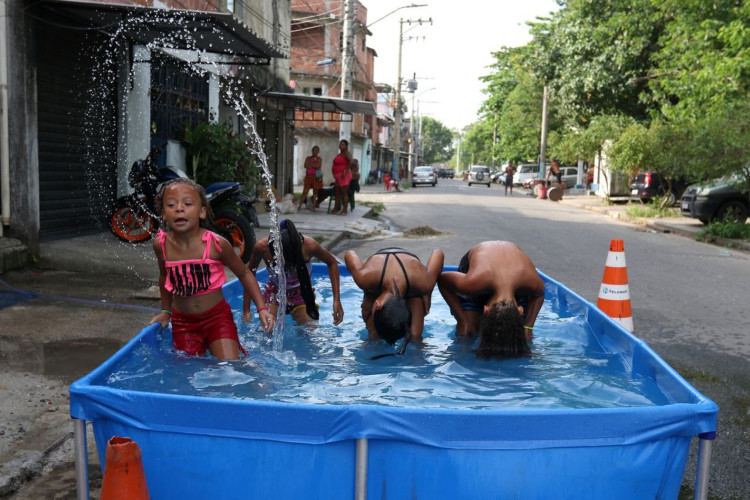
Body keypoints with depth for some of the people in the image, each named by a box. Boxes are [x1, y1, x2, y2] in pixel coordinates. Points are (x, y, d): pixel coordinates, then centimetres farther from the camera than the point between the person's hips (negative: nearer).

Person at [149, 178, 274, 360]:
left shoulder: (216, 244, -17)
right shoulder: (161, 244, -9)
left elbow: (244, 274, -3)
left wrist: (262, 308, -10)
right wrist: (166, 311, 18)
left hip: (217, 317, -2)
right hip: (183, 322, 2)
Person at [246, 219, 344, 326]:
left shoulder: (309, 245, -33)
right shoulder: (262, 247, -32)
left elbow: (332, 263, -13)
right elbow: (250, 272, -11)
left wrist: (337, 300, -16)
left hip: (301, 292, 0)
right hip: (274, 292, 0)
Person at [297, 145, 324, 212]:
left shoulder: (319, 159, 6)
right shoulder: (308, 158, 12)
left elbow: (318, 166, -10)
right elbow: (305, 166, -3)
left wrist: (310, 165, -3)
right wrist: (314, 166, -10)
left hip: (316, 177, -1)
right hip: (308, 176, 1)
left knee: (315, 192, 2)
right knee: (305, 191, -6)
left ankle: (313, 207, 7)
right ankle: (299, 206, -5)